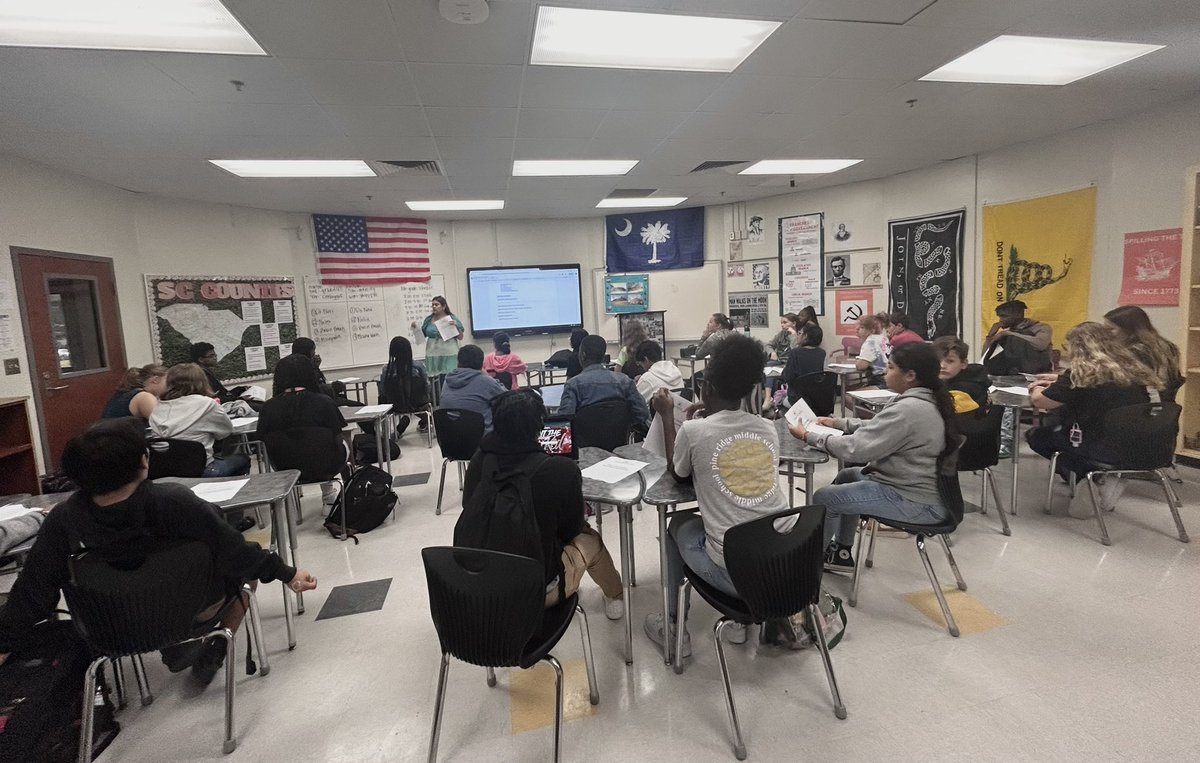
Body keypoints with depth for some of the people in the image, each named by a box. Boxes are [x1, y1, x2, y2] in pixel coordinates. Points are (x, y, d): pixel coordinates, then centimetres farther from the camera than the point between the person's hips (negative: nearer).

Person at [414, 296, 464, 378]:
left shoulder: (452, 318, 2)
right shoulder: (428, 319, 10)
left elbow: (460, 337, 1)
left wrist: (456, 326, -14)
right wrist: (416, 328, 0)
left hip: (449, 355, -2)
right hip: (432, 356, 3)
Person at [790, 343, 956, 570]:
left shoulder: (908, 409, -26)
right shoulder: (929, 401, 6)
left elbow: (855, 448, -25)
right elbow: (876, 428, 17)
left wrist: (808, 436, -15)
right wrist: (836, 423, 11)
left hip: (916, 503, -10)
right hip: (923, 487, 10)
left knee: (823, 498, -2)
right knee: (846, 476, 25)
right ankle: (841, 553, 32)